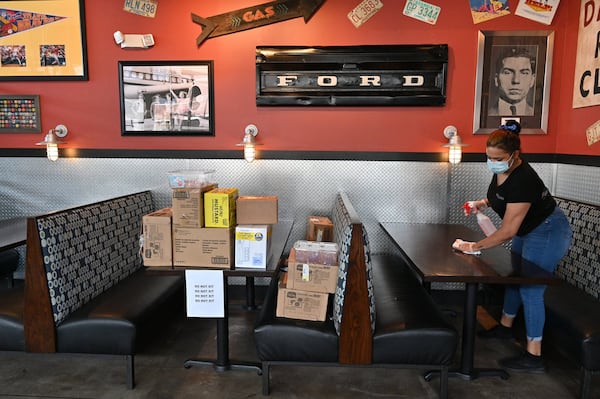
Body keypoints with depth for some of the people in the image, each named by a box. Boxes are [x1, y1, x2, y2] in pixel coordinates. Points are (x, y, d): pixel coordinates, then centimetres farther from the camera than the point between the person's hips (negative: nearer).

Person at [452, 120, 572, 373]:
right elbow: (503, 196, 15)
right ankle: (505, 327, 39)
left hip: (547, 234, -9)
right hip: (528, 231, 10)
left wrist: (475, 246, -28)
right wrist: (485, 202, -3)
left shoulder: (522, 179, -34)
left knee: (530, 290, -7)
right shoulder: (501, 169, -8)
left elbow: (507, 230, -33)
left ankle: (533, 356, 4)